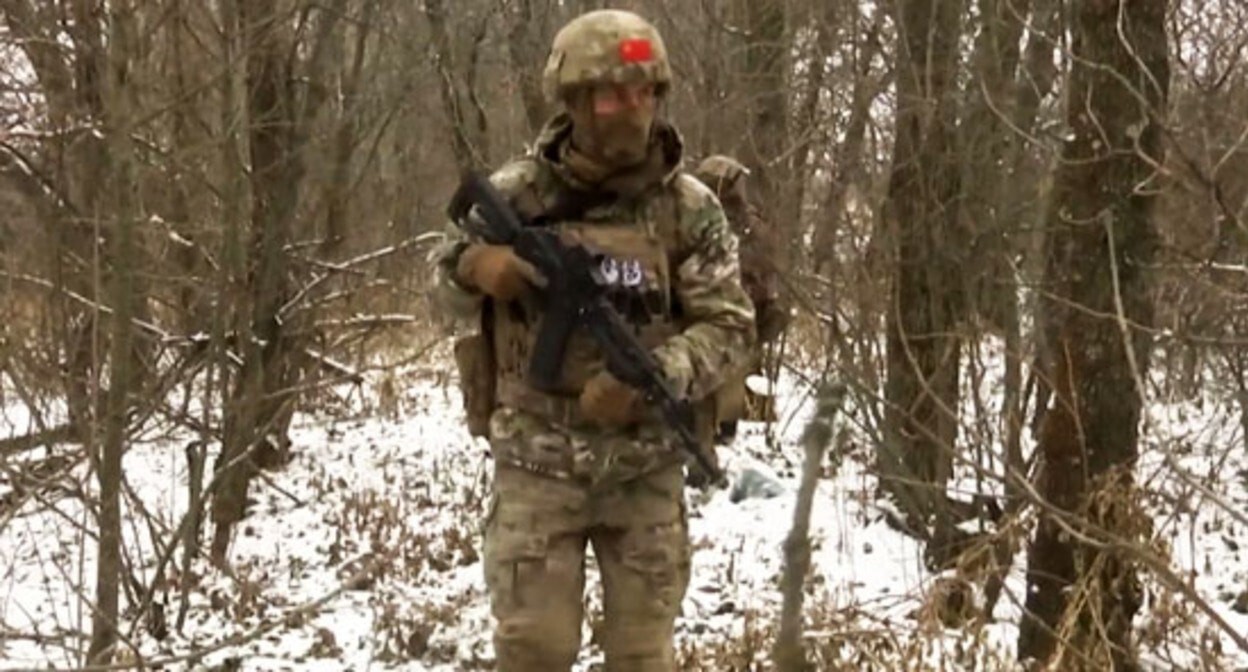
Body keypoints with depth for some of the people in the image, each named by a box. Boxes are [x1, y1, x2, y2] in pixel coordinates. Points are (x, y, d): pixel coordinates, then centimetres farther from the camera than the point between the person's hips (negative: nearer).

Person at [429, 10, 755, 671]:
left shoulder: (689, 206, -4)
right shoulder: (515, 193, -4)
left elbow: (728, 325, -4)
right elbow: (445, 288, 8)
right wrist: (473, 267, -16)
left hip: (645, 469, 1)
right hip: (536, 464, 0)